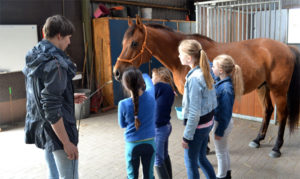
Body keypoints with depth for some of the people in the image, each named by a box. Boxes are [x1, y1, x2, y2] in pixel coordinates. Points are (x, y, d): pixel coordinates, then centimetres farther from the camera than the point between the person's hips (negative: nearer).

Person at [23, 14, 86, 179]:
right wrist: (67, 142, -21)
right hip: (57, 132, -9)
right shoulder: (55, 62, -21)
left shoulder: (34, 59, 7)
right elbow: (52, 109, -25)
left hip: (40, 129, 9)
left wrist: (70, 98, 15)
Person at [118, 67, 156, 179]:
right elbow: (147, 79, 7)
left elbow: (122, 125, -2)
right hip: (150, 142, 2)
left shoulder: (123, 104, -21)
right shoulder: (150, 96, -17)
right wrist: (144, 76, 26)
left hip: (132, 144, -2)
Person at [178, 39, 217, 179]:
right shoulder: (205, 73, 1)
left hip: (197, 125, -9)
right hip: (208, 122, 9)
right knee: (201, 158, 25)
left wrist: (187, 136, -16)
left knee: (190, 162, 12)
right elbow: (213, 102, 9)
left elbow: (194, 113, -24)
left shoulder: (194, 78, -26)